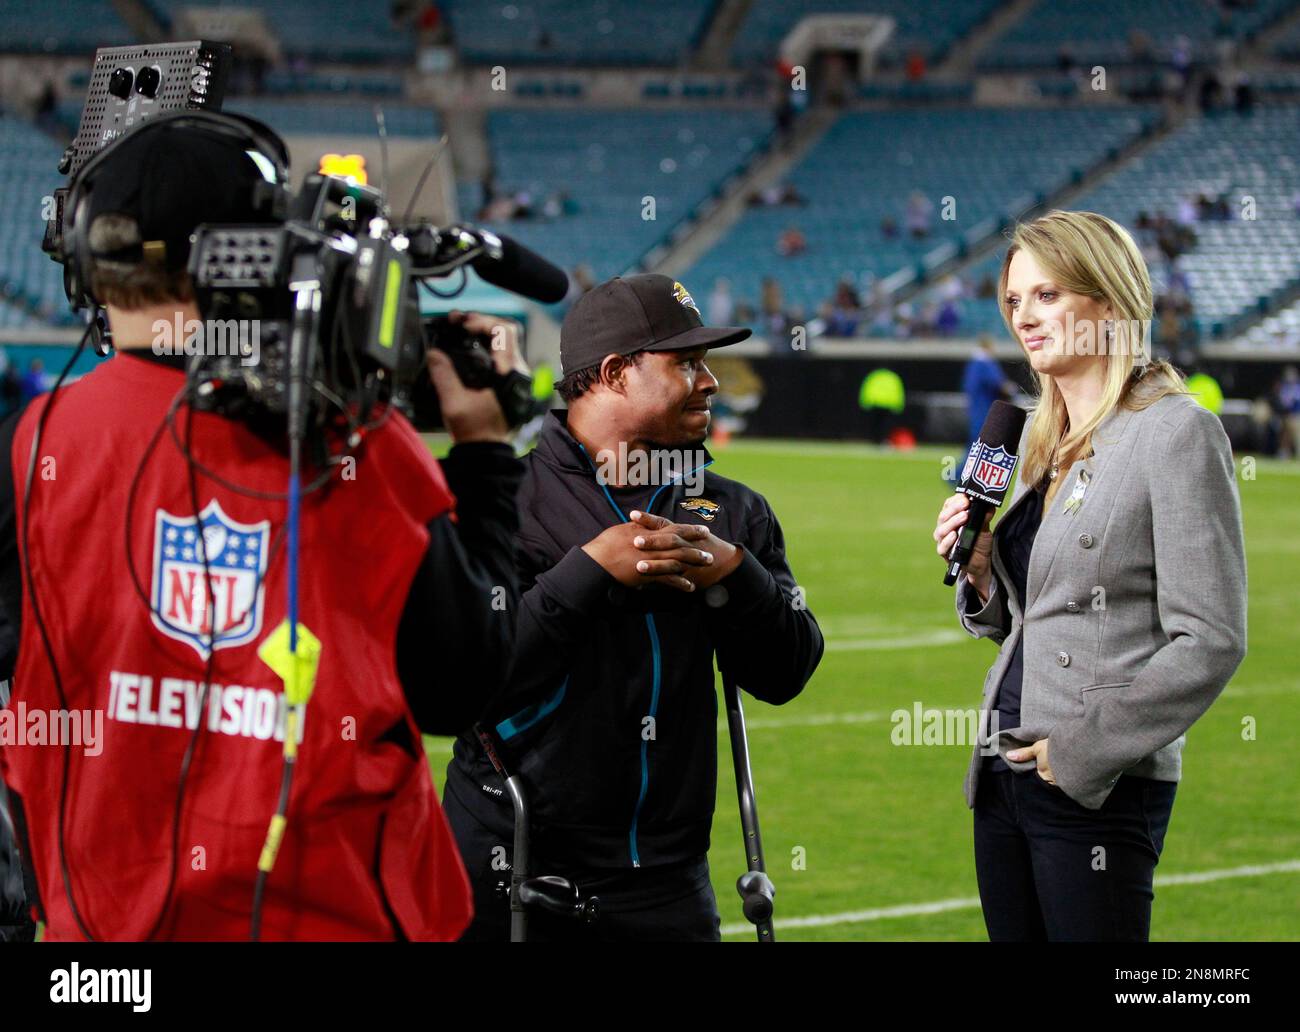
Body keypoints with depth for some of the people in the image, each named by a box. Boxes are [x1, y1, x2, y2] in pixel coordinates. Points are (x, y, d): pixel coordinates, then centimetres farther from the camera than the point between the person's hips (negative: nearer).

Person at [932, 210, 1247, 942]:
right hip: (1005, 773, 8)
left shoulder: (1176, 431, -10)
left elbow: (1211, 642, -15)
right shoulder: (1047, 439, 14)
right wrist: (979, 573, 2)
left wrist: (1083, 750, -15)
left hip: (1101, 791, -8)